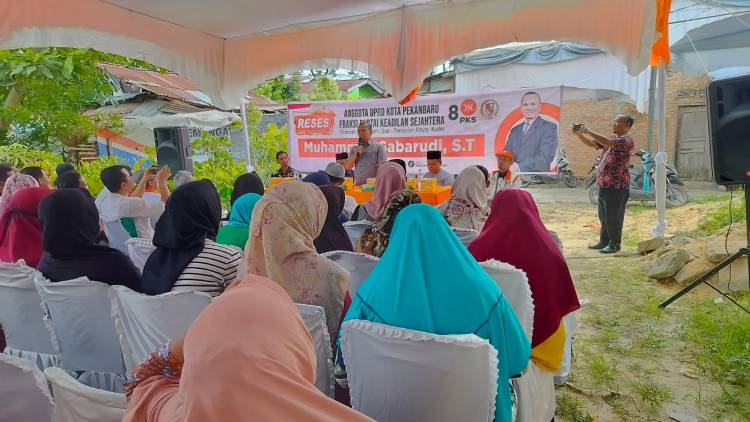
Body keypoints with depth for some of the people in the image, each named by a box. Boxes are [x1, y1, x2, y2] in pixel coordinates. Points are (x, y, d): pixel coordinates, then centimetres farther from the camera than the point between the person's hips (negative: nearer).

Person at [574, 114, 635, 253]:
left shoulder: (627, 139, -10)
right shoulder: (613, 139, 19)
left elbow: (608, 142, -26)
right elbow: (592, 143, 17)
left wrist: (588, 131, -23)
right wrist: (579, 134, 0)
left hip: (616, 186, -9)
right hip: (604, 184, 9)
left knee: (613, 217, -3)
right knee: (603, 216, 14)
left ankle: (615, 244, 8)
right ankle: (604, 241, 24)